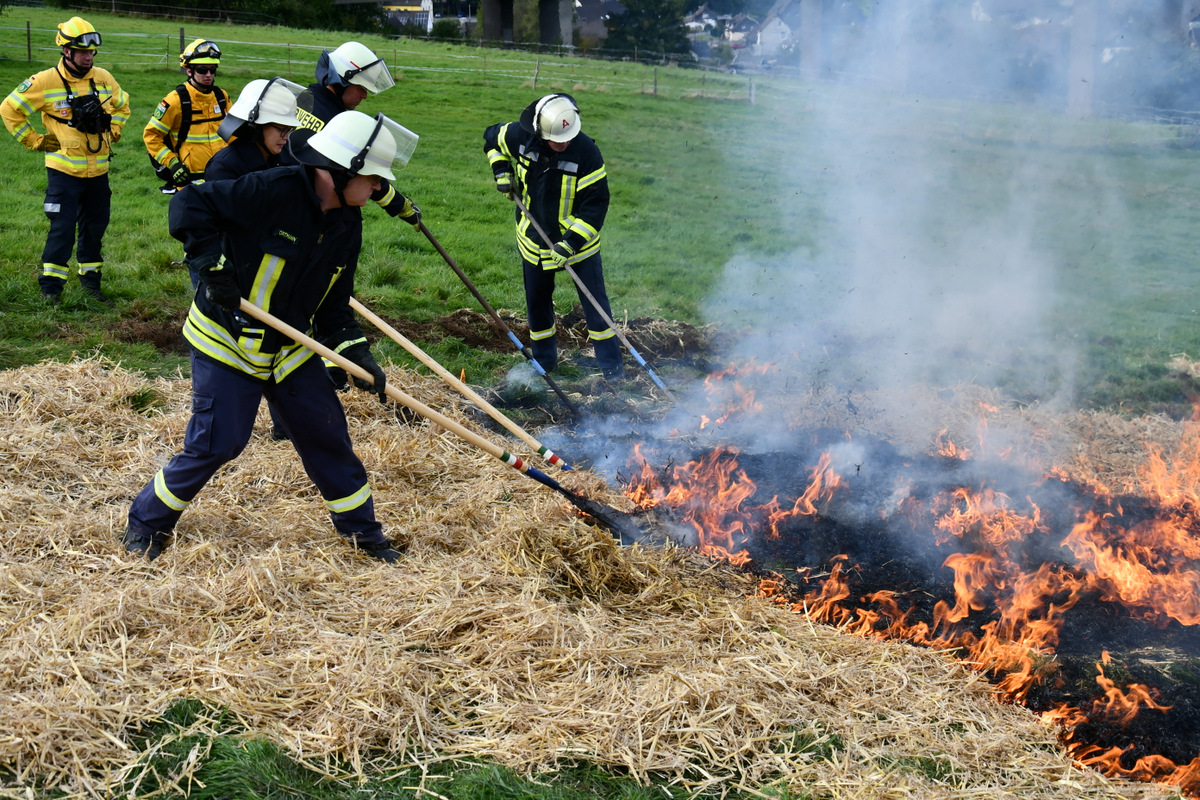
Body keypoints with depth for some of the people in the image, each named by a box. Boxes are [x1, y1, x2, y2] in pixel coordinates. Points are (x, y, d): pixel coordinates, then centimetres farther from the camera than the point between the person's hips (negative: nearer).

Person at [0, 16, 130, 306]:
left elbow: (122, 105, 24)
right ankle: (51, 287, 4)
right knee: (63, 228, -6)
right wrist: (36, 141, -3)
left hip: (98, 170, 5)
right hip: (64, 170, -5)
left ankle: (90, 280, 27)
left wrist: (111, 133, 12)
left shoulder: (104, 78, 3)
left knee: (95, 227, 13)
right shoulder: (46, 81, -11)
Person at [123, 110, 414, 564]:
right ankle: (147, 523, 16)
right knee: (215, 443, -6)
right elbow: (189, 205, -23)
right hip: (226, 341, -7)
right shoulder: (274, 191, -24)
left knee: (326, 434, 8)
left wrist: (355, 351, -8)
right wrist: (214, 264, -29)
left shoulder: (347, 224, 1)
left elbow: (334, 304, 7)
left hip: (290, 347, 7)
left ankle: (362, 529, 24)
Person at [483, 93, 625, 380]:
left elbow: (596, 205, -21)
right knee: (536, 301, 15)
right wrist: (502, 171, -5)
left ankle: (611, 364, 10)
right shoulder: (520, 136, -15)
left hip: (578, 239, -4)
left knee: (595, 300, -1)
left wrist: (571, 243, -27)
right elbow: (492, 137, 10)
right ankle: (543, 360, 32)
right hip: (534, 239, 4)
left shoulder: (587, 152, -25)